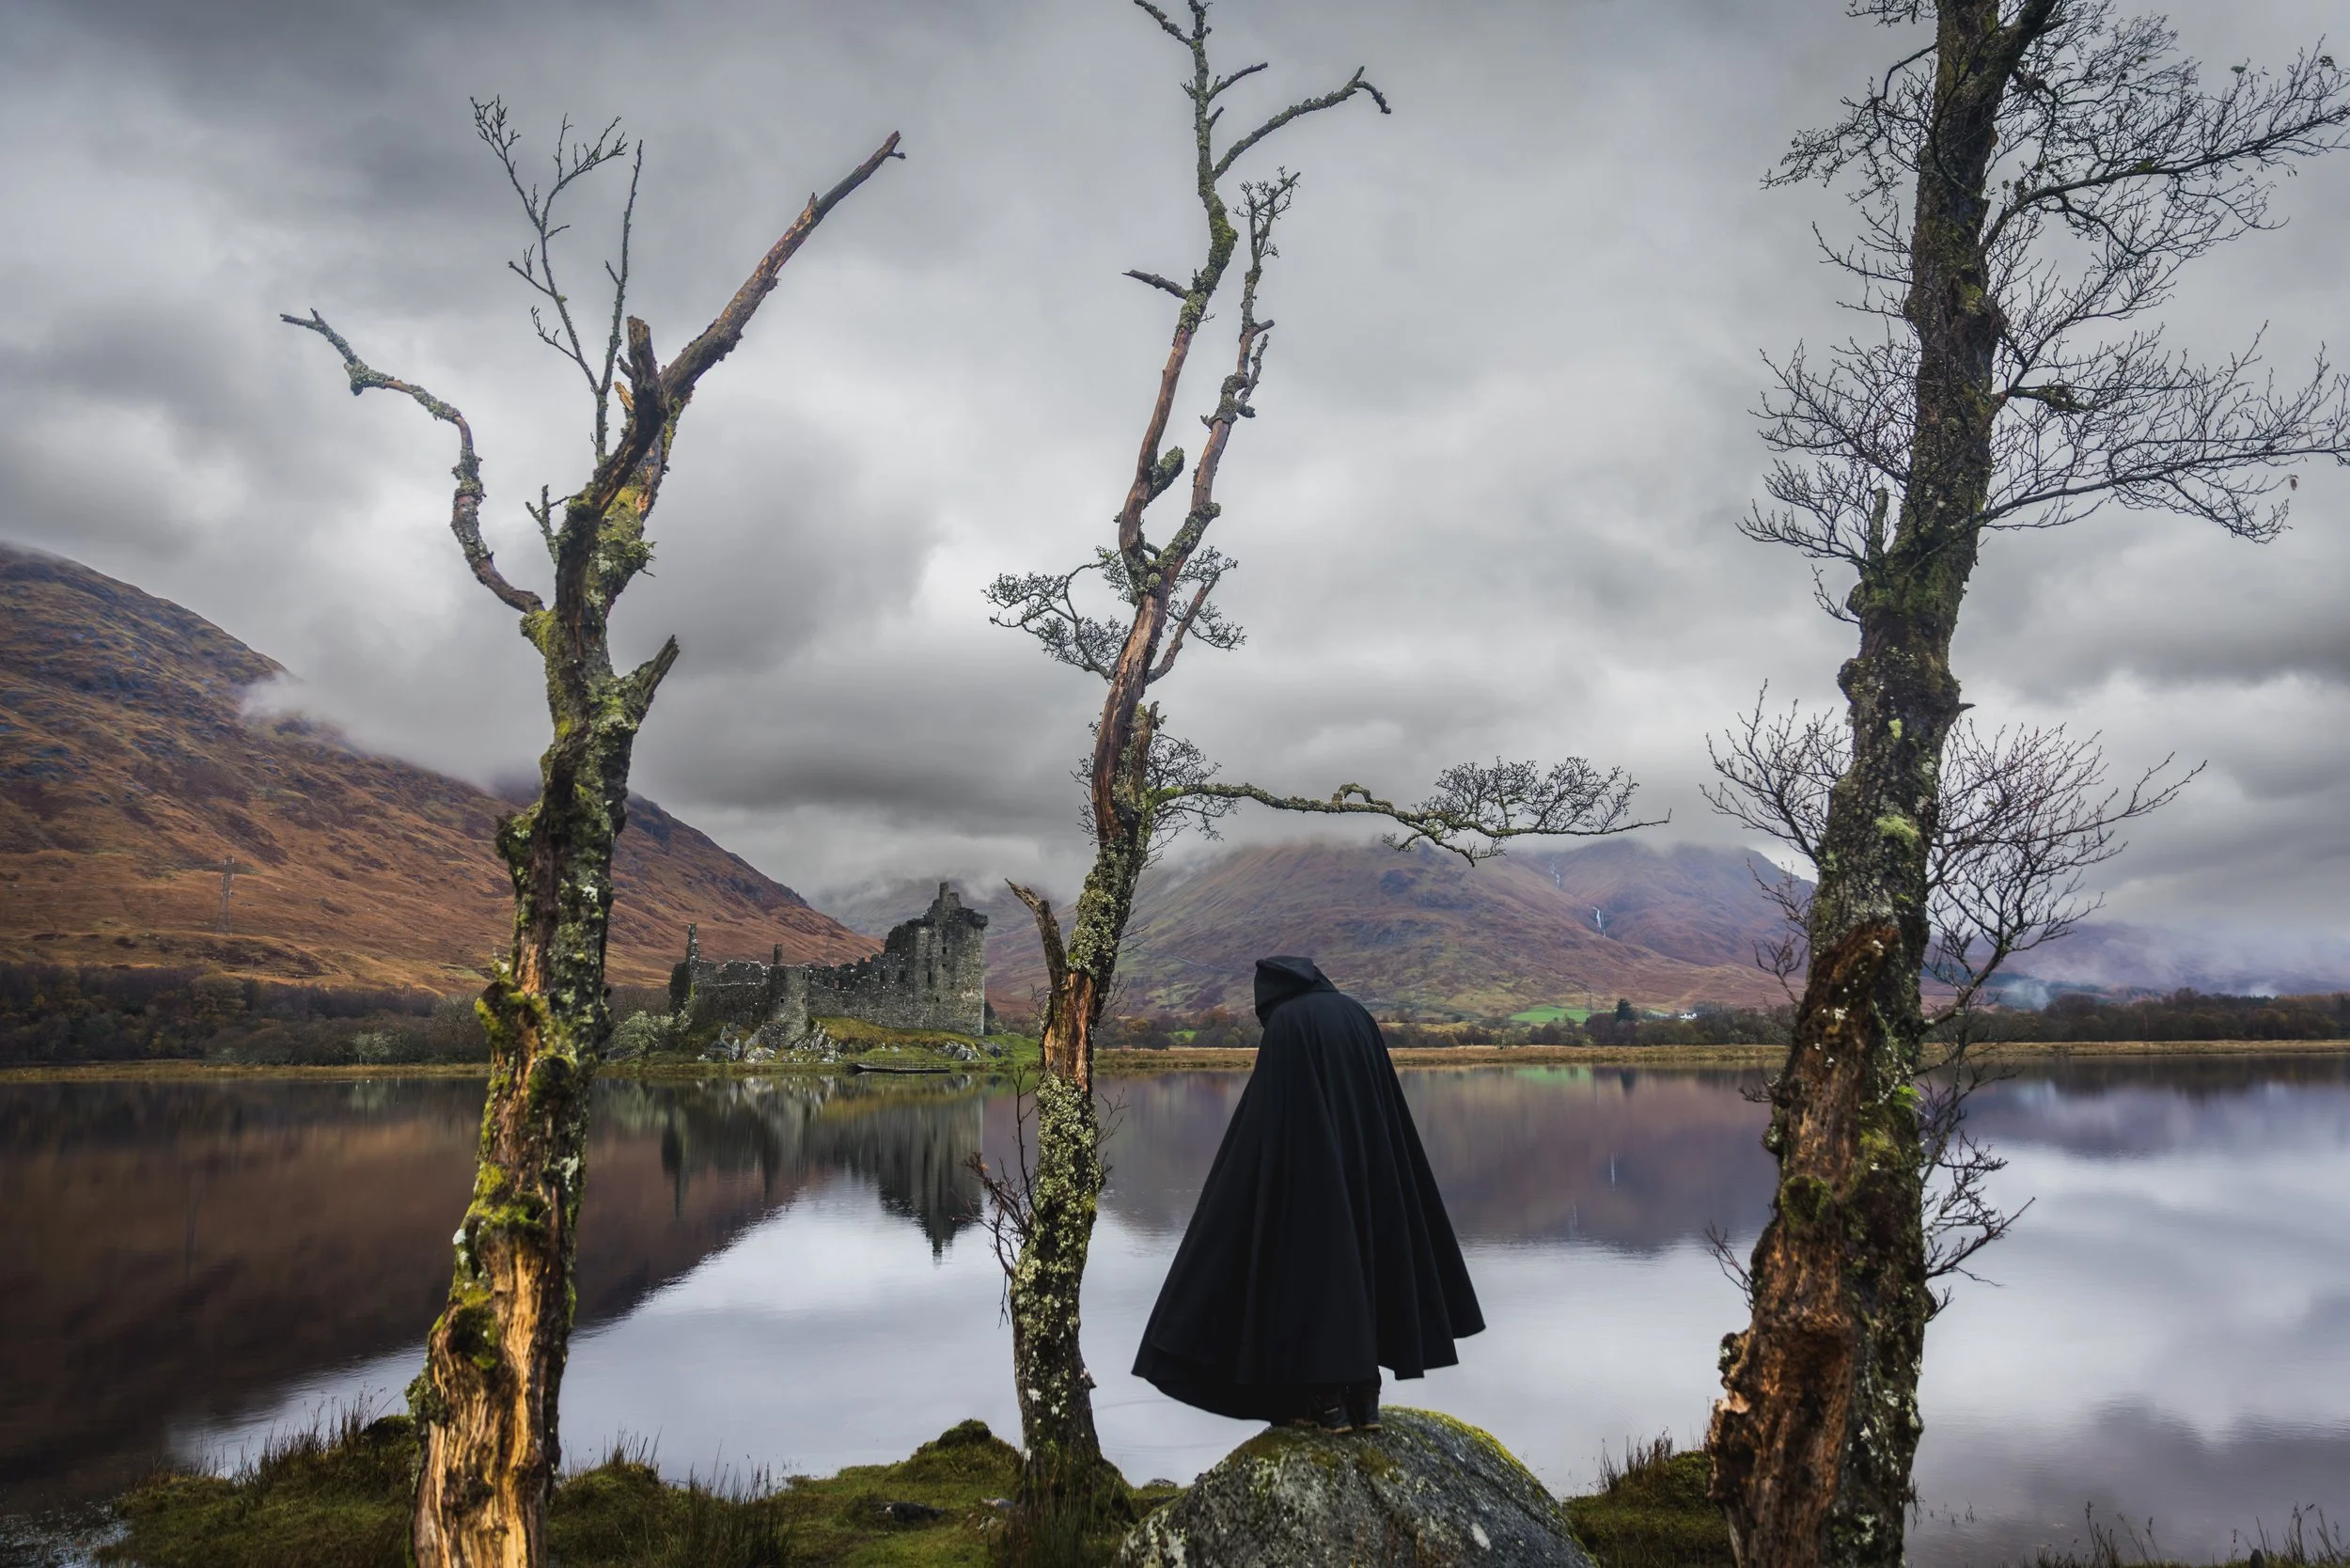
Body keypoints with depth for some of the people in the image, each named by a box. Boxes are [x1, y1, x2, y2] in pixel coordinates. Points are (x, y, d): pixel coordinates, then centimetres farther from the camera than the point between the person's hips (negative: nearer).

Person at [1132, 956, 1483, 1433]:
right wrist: (1379, 1171, 18)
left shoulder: (1285, 1024, -5)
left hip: (1309, 1166, -5)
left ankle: (1329, 1401, 7)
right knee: (1363, 1262, 13)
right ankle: (1365, 1399, 15)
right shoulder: (1356, 1016, 13)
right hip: (1367, 1169, 6)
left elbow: (1269, 1116, -10)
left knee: (1314, 1262, 4)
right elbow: (1391, 1114, 13)